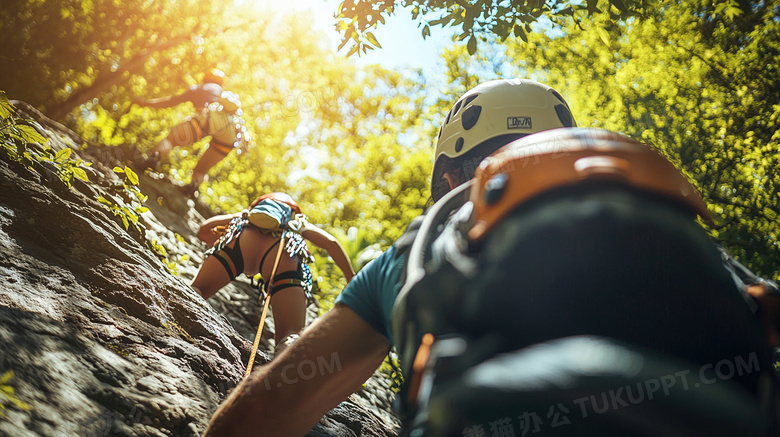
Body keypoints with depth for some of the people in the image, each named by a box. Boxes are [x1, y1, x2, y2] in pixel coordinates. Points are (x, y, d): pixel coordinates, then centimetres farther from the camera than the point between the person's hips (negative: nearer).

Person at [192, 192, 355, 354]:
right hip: (285, 254, -1)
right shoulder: (300, 223, 42)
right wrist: (352, 279, 24)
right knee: (291, 333, -3)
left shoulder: (243, 216, 43)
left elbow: (203, 229, 29)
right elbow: (331, 243, 24)